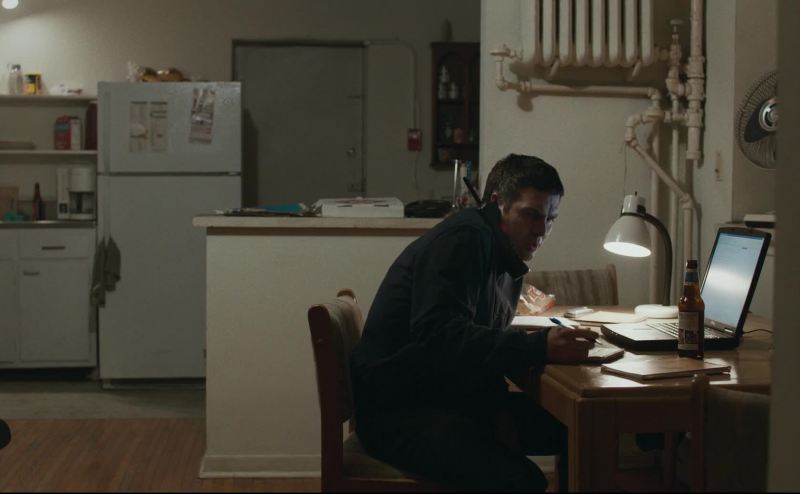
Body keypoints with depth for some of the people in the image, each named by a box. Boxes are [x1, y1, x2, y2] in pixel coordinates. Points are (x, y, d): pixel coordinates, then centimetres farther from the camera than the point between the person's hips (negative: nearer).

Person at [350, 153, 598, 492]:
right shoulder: (464, 239, -15)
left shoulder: (507, 260, 13)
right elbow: (438, 336, -29)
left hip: (452, 400, 9)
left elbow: (481, 346, 12)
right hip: (399, 411, -9)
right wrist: (539, 347, -35)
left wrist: (498, 409, -7)